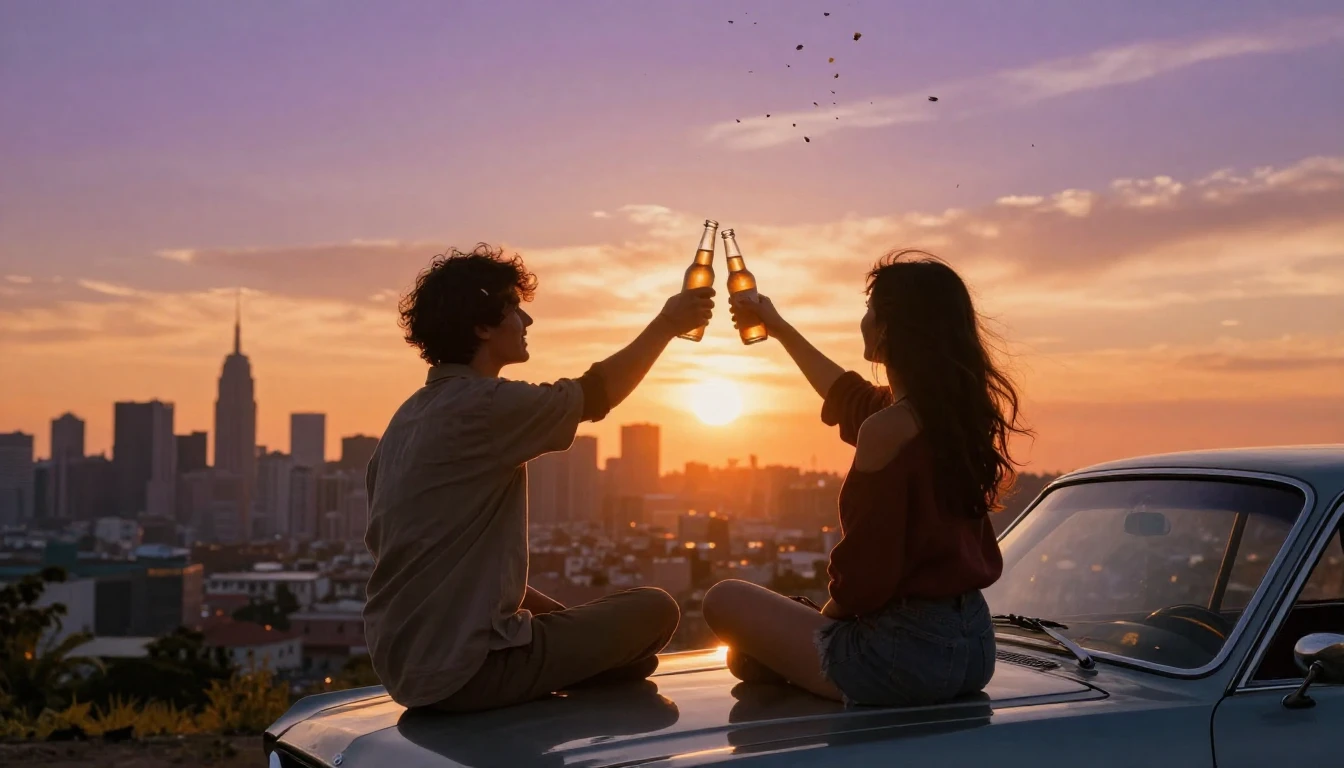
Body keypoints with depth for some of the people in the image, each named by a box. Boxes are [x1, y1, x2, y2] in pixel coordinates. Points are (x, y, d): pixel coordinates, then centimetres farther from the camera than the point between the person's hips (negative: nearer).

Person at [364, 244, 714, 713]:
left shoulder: (411, 416, 10)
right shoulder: (484, 405, -18)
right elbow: (596, 395, -4)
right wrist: (667, 324, 10)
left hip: (407, 663, 9)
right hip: (465, 669, -9)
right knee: (655, 611, 1)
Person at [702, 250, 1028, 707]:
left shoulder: (888, 428, -20)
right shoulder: (957, 412, 7)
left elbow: (866, 569, -21)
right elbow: (848, 397, 26)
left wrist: (824, 615, 1)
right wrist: (780, 328, 37)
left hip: (907, 650, -9)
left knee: (726, 600, 9)